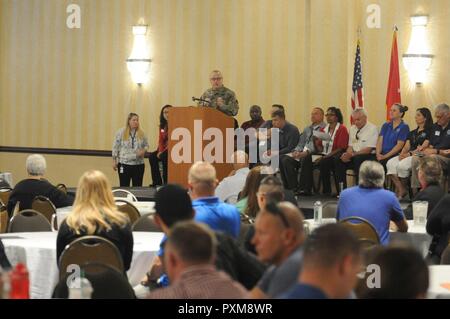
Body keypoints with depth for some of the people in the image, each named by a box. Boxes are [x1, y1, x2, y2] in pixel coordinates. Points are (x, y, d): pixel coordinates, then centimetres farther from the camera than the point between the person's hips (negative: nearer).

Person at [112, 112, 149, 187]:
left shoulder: (142, 133, 4)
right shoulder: (121, 132, -2)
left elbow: (146, 145, 15)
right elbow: (116, 147, 2)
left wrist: (143, 151, -8)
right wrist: (114, 161, 1)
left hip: (138, 164, 2)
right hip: (124, 164, -2)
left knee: (137, 186, 5)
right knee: (124, 186, 1)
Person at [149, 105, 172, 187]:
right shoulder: (162, 126, 13)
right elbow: (161, 140, 11)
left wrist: (163, 151, -18)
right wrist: (160, 151, -7)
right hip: (164, 149, 8)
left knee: (164, 156, -31)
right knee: (152, 157, -11)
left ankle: (166, 182, -21)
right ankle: (157, 182, -9)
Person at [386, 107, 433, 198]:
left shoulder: (428, 132, 1)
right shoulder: (412, 133, 26)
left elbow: (423, 147, -9)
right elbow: (406, 146, 16)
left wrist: (410, 154, -15)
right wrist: (402, 154, -5)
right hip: (408, 155, 7)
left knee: (402, 165, -33)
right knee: (390, 163, -20)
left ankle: (402, 189, -15)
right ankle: (399, 189, -25)